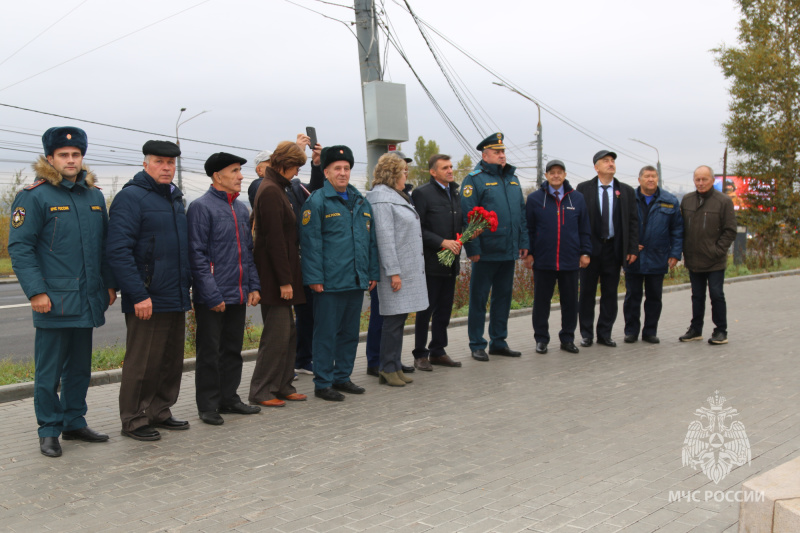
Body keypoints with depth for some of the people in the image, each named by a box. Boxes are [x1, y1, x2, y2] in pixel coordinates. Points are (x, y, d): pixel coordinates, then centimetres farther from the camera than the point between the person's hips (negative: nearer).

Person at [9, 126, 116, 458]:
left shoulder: (94, 196, 12)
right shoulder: (34, 196, -6)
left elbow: (105, 244, 18)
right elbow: (19, 247, -10)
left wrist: (110, 284, 13)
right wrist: (36, 291, -17)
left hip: (87, 300, 6)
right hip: (54, 300, -6)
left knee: (80, 366, 14)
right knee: (49, 370, 3)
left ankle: (74, 422, 27)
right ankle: (49, 431, 15)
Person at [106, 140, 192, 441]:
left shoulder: (175, 199, 16)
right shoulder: (130, 198, -10)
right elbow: (118, 251, -18)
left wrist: (187, 285, 17)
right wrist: (138, 295, -21)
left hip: (176, 298, 8)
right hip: (148, 300, -8)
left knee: (172, 360, 14)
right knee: (142, 363, 0)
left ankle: (159, 412, 27)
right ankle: (133, 420, 13)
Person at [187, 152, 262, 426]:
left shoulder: (241, 209, 14)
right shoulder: (201, 207, -9)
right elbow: (197, 255, -13)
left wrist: (253, 286, 9)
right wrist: (212, 294, -18)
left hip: (238, 296, 7)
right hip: (212, 298, -7)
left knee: (233, 349, 15)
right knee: (209, 352, 2)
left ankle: (229, 398, 27)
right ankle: (208, 406, 12)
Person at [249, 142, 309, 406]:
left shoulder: (276, 189, 16)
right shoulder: (271, 191, -15)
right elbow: (275, 240, -20)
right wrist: (284, 280, -20)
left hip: (280, 276, 10)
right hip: (274, 277, -10)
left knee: (288, 333, 14)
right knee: (276, 335, -4)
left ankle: (283, 386, 23)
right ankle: (261, 391, 6)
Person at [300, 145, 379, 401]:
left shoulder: (361, 202, 15)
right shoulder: (317, 201, -6)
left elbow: (370, 240, 19)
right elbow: (311, 243, -11)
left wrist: (373, 272, 14)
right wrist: (315, 278, -16)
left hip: (357, 281, 7)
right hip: (330, 282, -7)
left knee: (350, 332, 14)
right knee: (326, 334, 0)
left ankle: (342, 377, 27)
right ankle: (323, 384, 10)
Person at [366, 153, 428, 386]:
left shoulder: (397, 196, 19)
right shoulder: (382, 199, -13)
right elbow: (384, 238, -18)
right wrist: (393, 272, -21)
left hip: (409, 268, 10)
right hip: (397, 270, -10)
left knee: (399, 318, 12)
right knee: (394, 319, -4)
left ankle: (395, 367, 19)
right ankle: (387, 369, 5)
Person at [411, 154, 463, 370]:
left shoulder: (455, 193, 15)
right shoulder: (422, 193, -8)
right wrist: (442, 242, -18)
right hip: (431, 262, -7)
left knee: (444, 309, 12)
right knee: (426, 310, 1)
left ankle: (438, 352, 23)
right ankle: (420, 354, 11)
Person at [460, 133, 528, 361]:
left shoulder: (512, 179, 15)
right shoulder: (475, 180, -7)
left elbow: (521, 213, 18)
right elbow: (467, 217, -12)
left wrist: (523, 242, 12)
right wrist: (473, 248, -17)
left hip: (509, 252, 7)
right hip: (486, 253, -7)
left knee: (503, 297, 13)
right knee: (478, 298, 2)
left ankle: (499, 342, 25)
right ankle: (477, 345, 12)